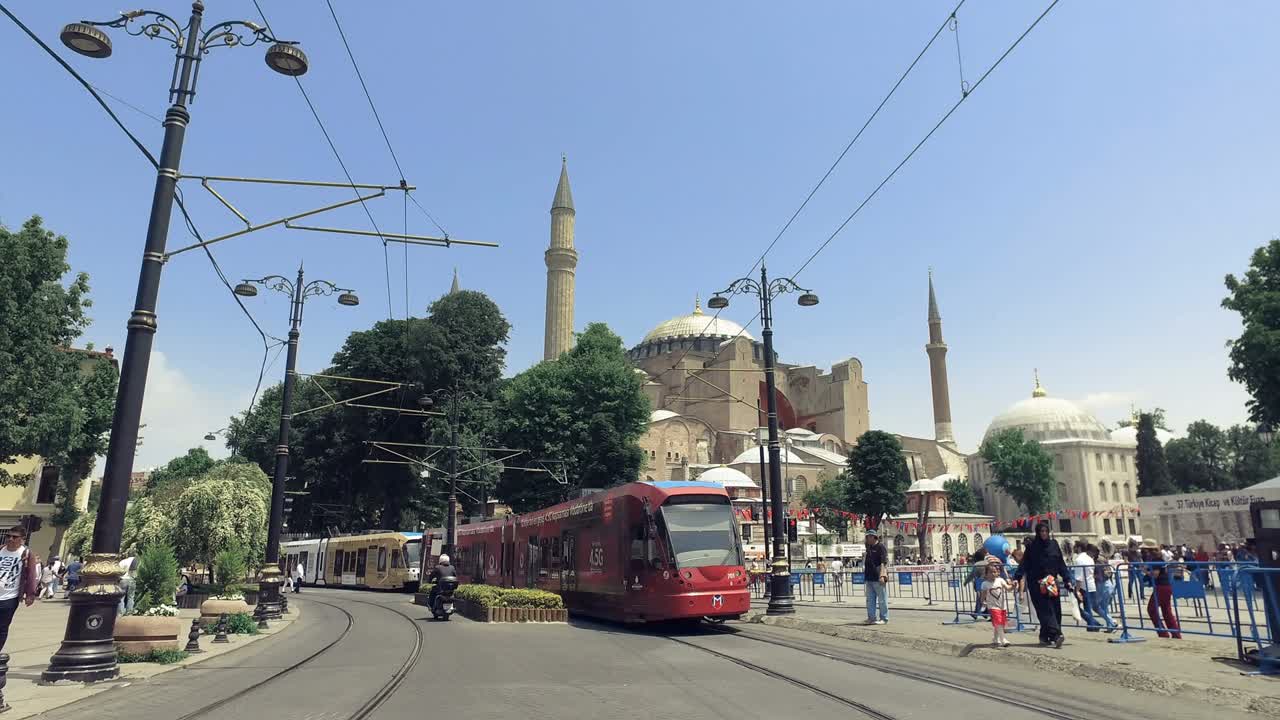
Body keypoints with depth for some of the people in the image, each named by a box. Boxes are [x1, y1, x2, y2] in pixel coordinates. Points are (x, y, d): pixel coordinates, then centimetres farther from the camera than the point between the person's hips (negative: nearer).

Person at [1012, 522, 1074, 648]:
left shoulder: (1053, 545, 9)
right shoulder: (1031, 547, 0)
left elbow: (1061, 564, 13)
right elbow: (1024, 564, -3)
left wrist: (1067, 580, 5)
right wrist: (1017, 578, -14)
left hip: (1052, 583, 4)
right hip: (1037, 584, -4)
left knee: (1055, 610, 1)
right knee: (1046, 610, -12)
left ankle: (1045, 636, 10)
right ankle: (1056, 635, -21)